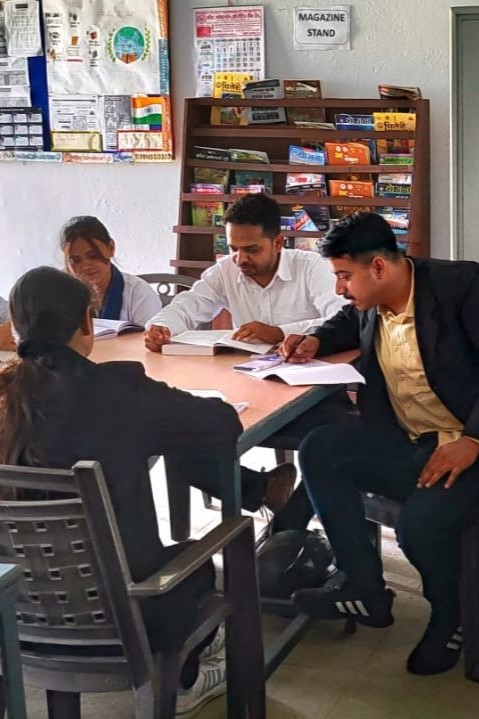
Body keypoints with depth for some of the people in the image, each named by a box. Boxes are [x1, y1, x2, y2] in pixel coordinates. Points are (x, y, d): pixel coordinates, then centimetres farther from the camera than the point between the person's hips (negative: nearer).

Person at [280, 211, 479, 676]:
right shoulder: (370, 300, 6)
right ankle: (366, 590, -3)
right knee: (319, 450, -12)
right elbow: (349, 323, 32)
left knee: (420, 524, -31)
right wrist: (317, 342, 12)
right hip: (405, 443, 7)